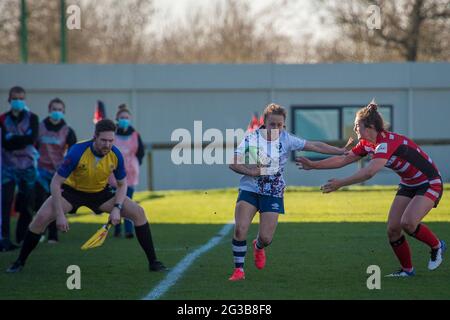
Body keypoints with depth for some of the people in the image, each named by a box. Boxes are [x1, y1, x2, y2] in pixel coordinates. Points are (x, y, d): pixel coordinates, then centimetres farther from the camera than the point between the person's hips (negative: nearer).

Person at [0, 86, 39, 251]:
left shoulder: (32, 118, 6)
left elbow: (32, 138, -11)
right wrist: (23, 140, -13)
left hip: (27, 166, 1)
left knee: (27, 205, 3)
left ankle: (23, 237, 17)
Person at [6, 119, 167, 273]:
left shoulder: (116, 155, -21)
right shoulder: (77, 152, -31)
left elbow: (122, 184, -4)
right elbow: (56, 183, -26)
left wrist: (117, 208, -22)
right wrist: (59, 215, -30)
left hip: (101, 192, 3)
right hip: (72, 190, -3)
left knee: (138, 212, -14)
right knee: (42, 216, -25)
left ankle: (153, 262, -2)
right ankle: (20, 261, -6)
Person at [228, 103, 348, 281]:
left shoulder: (287, 140, -2)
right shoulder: (251, 139, -6)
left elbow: (315, 146, 0)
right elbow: (233, 163, -6)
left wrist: (343, 151, -2)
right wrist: (249, 171, -23)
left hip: (273, 194, 1)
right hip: (249, 190, -1)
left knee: (266, 238, -6)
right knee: (240, 229, -18)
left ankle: (258, 247, 33)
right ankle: (239, 270, -4)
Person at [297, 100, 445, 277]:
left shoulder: (388, 142, -30)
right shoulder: (367, 144, -2)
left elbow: (369, 172, -41)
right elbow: (344, 159, 7)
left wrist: (340, 183, -39)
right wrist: (313, 165, 4)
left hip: (429, 183, -9)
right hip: (408, 184, 9)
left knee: (408, 223, -26)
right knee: (392, 229, -2)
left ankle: (437, 246, 1)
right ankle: (407, 269, 12)